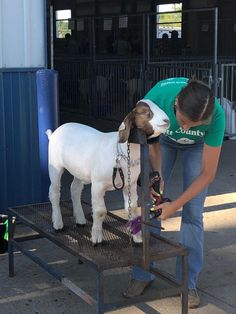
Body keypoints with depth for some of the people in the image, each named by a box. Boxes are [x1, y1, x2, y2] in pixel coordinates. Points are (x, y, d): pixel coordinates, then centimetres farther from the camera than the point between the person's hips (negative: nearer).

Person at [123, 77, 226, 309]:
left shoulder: (216, 115, -40)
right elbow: (152, 140, -15)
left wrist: (175, 205, -28)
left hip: (196, 146, -1)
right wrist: (157, 176, -23)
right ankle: (142, 275, 12)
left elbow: (207, 173, -27)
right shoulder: (157, 97, -39)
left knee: (192, 214, -7)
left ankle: (188, 283, 6)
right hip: (164, 139, 1)